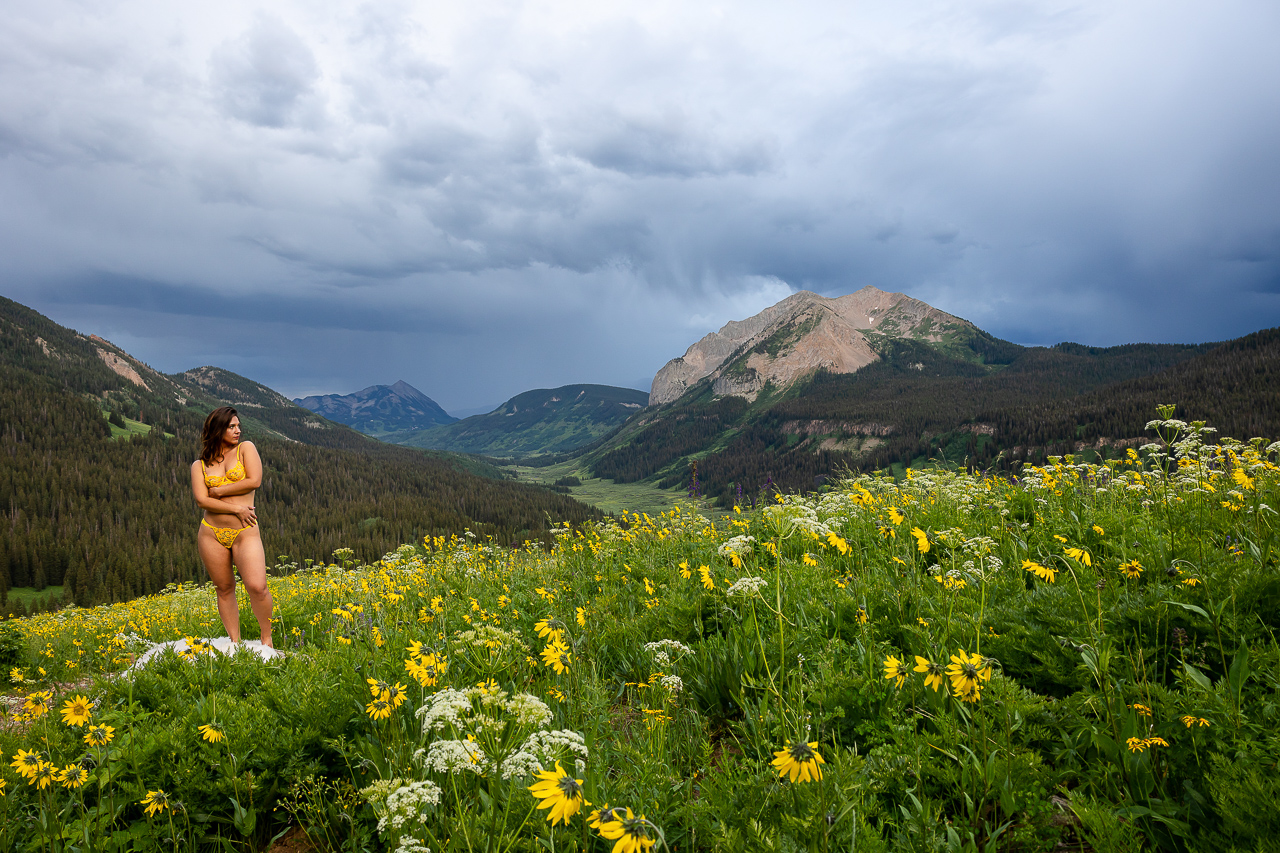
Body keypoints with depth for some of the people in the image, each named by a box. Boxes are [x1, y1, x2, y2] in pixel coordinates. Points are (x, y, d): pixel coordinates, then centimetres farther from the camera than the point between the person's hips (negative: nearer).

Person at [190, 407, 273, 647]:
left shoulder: (246, 448, 6)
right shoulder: (199, 465, 10)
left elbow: (254, 481, -7)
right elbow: (202, 500, -3)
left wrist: (220, 491, -1)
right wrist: (236, 508, -12)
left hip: (246, 532, -2)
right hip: (212, 532, 3)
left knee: (257, 587, -16)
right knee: (224, 589, 7)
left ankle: (267, 639, 4)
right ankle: (235, 643, 18)